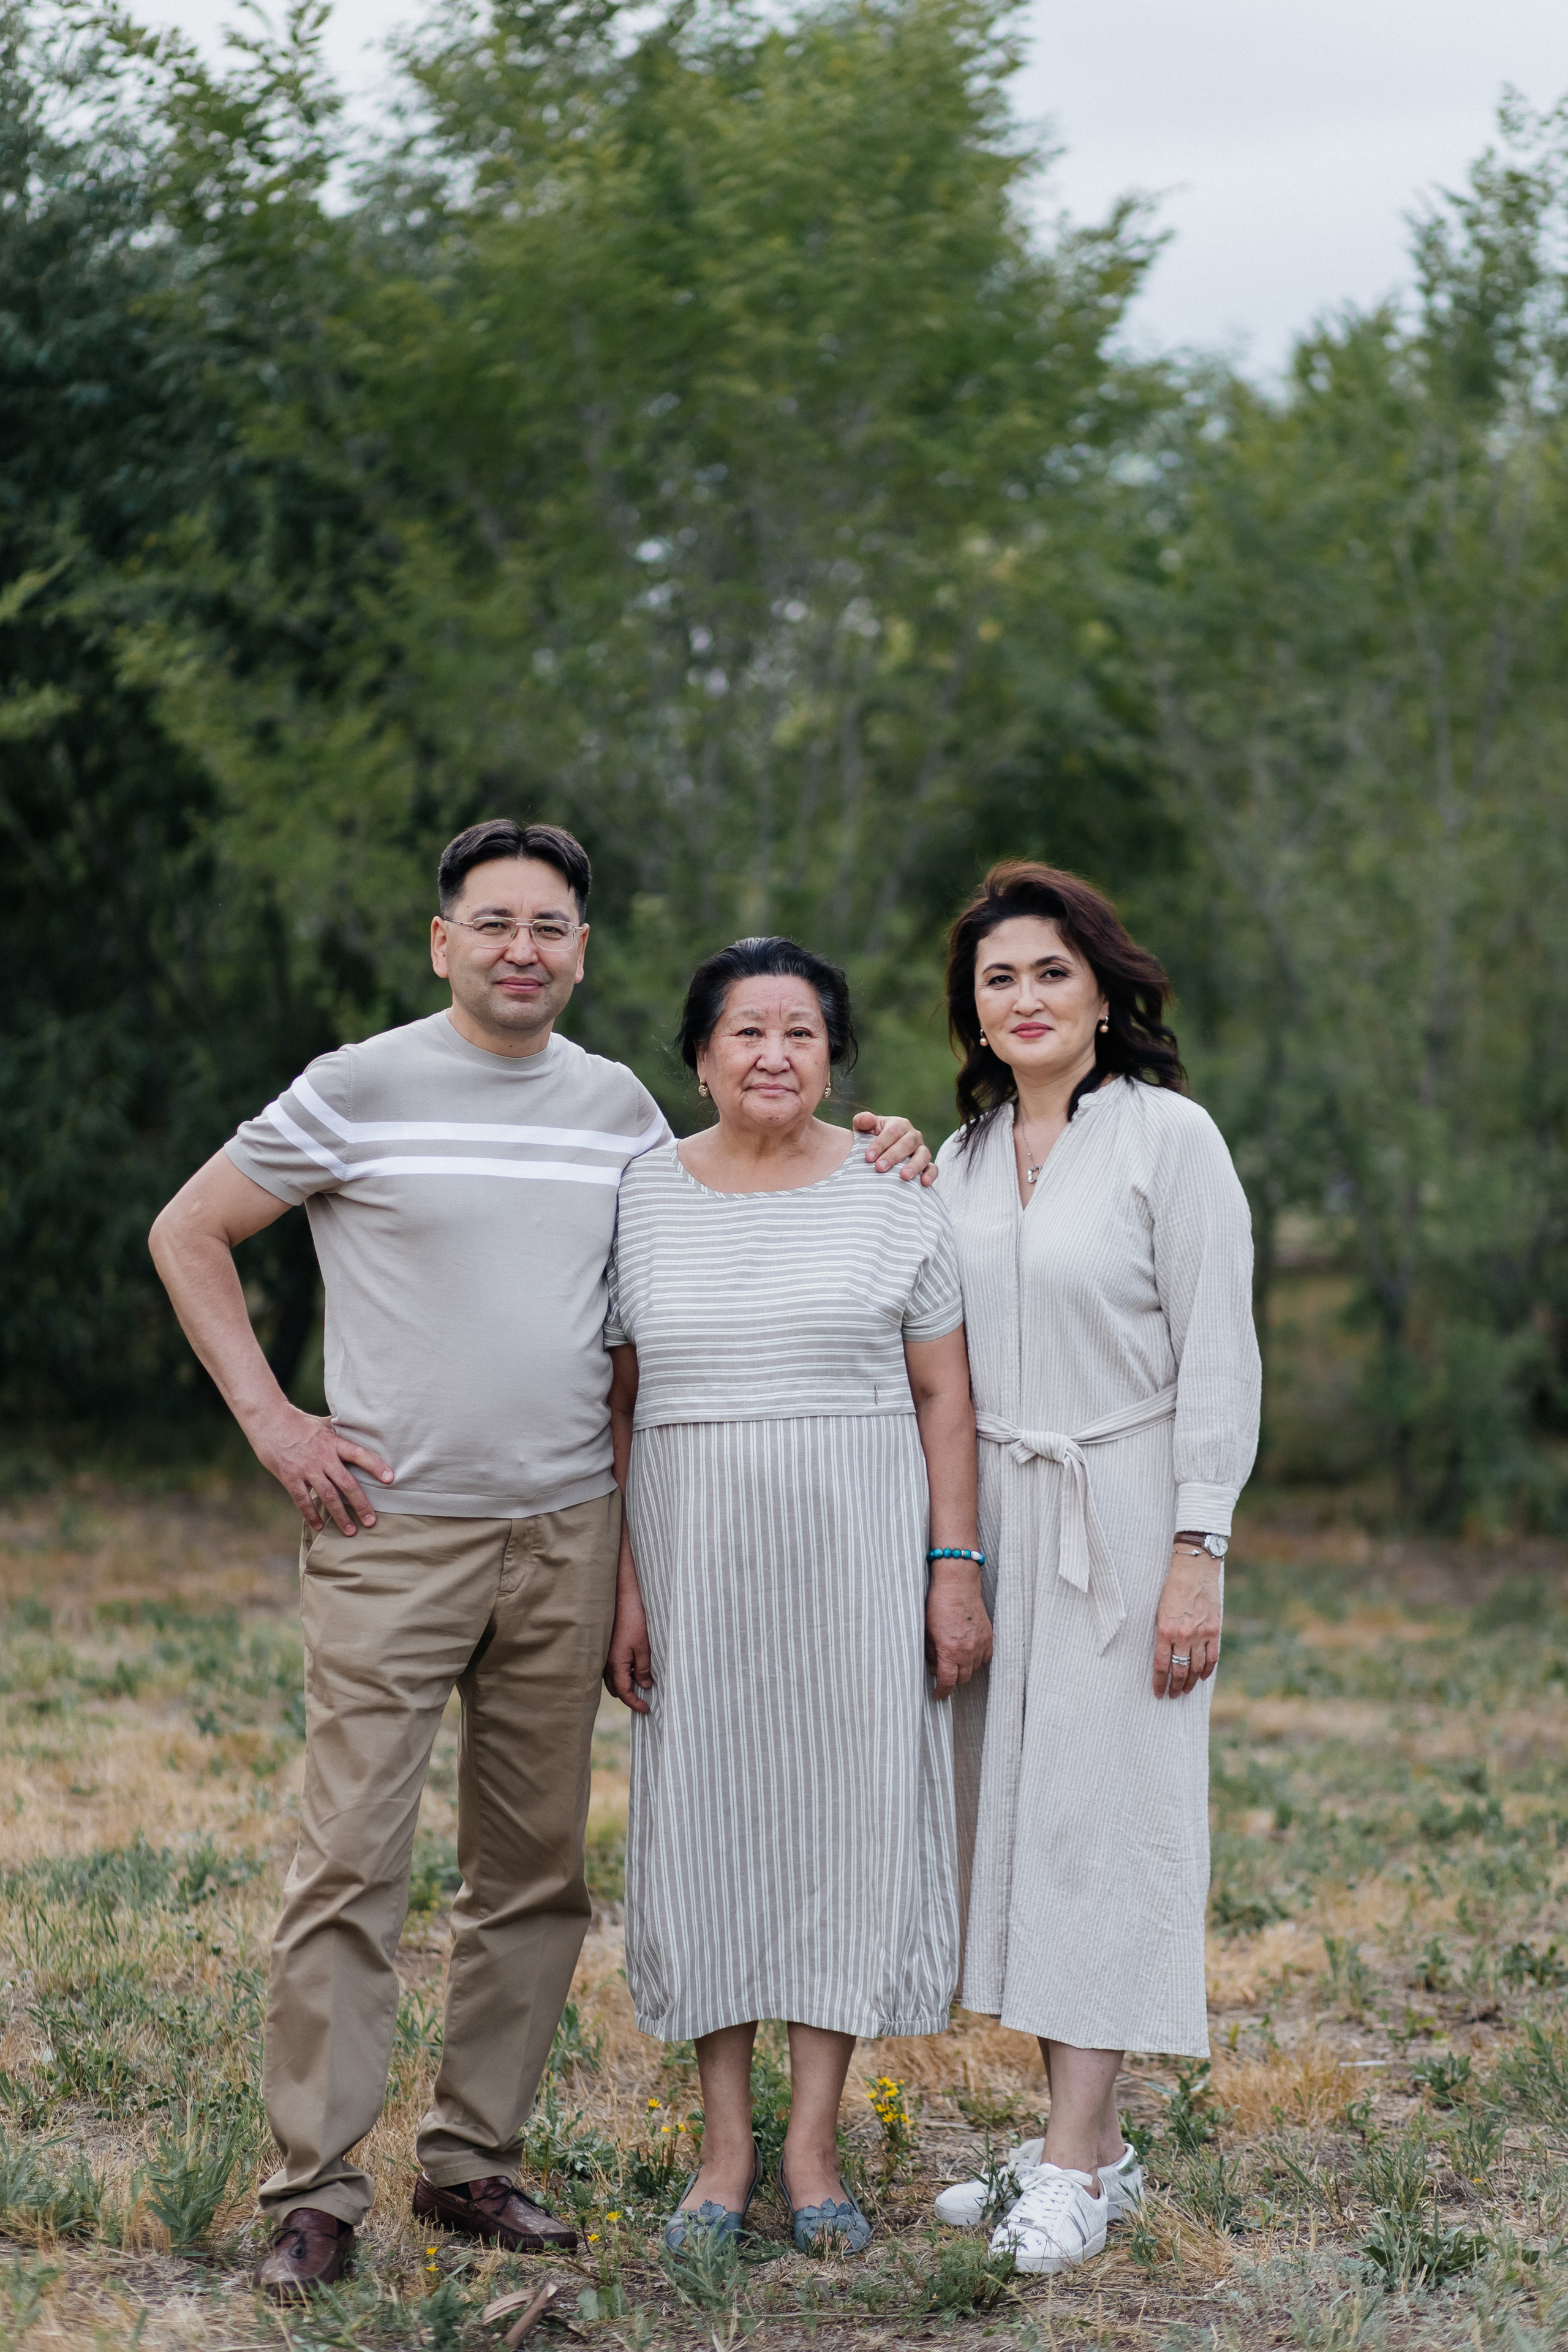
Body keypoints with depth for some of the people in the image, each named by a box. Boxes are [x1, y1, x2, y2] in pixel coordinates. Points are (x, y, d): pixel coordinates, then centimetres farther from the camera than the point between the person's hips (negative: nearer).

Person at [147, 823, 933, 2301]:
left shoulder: (619, 1110, 10)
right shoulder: (357, 1092, -3)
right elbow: (188, 1235, 4)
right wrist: (268, 1420, -3)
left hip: (564, 1539, 5)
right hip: (391, 1535, -4)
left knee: (535, 1871, 8)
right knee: (351, 1860, -7)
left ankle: (473, 2163, 19)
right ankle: (314, 2191, 0)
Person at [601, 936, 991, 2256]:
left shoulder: (894, 1197, 1)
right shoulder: (640, 1201, 3)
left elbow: (944, 1399, 2)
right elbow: (608, 1407, 5)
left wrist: (955, 1570, -4)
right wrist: (620, 1585, -1)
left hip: (857, 1551, -1)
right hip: (696, 1553, 1)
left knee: (849, 1812, 0)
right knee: (705, 1812, 4)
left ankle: (814, 2147, 10)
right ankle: (727, 2146, 13)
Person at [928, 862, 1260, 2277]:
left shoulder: (1169, 1139, -6)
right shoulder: (961, 1161, 12)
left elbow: (1218, 1360, -9)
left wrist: (1197, 1552, -14)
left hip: (1126, 1520, -6)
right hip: (991, 1518, 6)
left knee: (1100, 1811, -6)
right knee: (1012, 1810, 5)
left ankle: (1074, 2172, -4)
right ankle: (1086, 2142, 14)